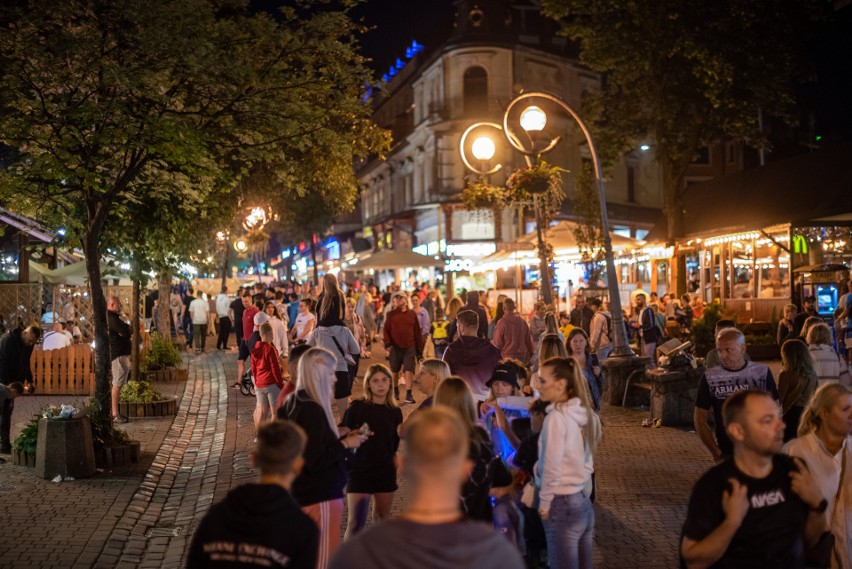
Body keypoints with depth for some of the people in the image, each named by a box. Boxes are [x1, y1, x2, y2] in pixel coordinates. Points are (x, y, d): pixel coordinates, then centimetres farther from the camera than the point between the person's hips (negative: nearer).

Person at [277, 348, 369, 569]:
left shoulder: (294, 403, 5)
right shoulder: (312, 410, -24)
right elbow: (316, 461, -26)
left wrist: (338, 435, 9)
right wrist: (345, 444, -15)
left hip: (305, 493, 10)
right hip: (320, 497, -10)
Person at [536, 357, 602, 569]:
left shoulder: (556, 417, -17)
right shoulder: (584, 413, 6)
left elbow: (551, 467, -15)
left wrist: (544, 504, -6)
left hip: (562, 505, -8)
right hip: (583, 502, 8)